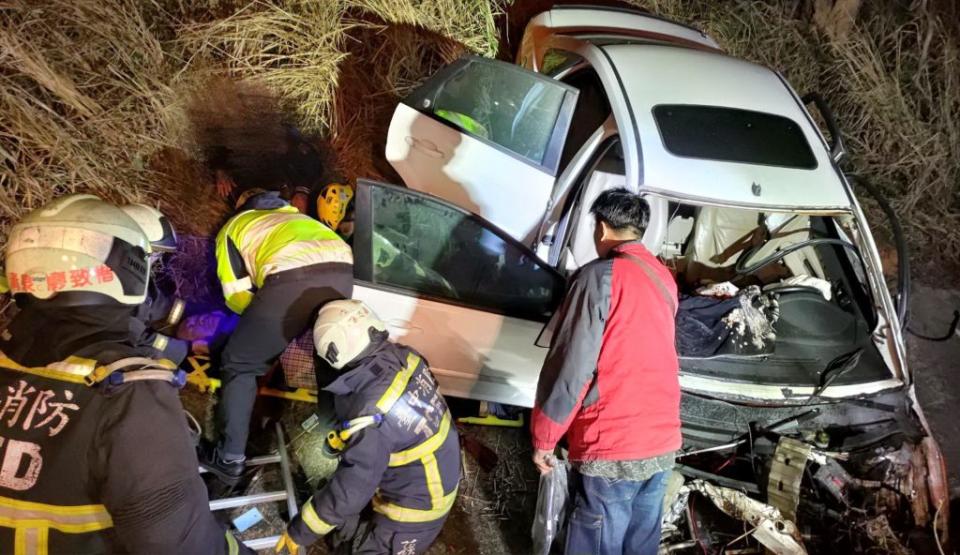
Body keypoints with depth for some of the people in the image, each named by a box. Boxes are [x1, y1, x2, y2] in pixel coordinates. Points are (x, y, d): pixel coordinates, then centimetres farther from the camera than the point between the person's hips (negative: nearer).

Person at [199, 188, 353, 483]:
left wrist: (264, 318, 40)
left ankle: (230, 459, 17)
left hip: (292, 278, -5)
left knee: (240, 365, 16)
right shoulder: (296, 215, 44)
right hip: (342, 271, 5)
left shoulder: (234, 227, 30)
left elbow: (235, 294, 20)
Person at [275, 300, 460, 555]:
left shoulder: (371, 417, -37)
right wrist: (346, 440, 15)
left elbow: (350, 491, -26)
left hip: (417, 503, -8)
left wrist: (299, 532, -12)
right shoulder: (404, 356, -15)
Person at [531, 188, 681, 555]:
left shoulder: (600, 276, -12)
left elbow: (570, 366, -14)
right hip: (662, 441, 7)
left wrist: (543, 438, -5)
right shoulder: (664, 279, 10)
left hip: (611, 448, -7)